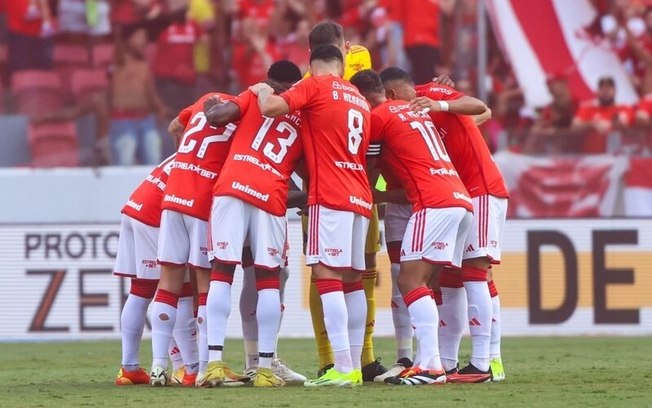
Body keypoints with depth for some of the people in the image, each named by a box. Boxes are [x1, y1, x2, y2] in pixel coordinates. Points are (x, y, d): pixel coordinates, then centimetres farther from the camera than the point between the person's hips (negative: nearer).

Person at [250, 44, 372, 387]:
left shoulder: (315, 86, -1)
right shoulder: (361, 102, 21)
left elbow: (271, 107, -14)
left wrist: (262, 90, 9)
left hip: (330, 197, -7)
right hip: (361, 198, 7)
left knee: (327, 274, -11)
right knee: (352, 280, 10)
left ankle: (343, 368, -21)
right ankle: (355, 366, 9)